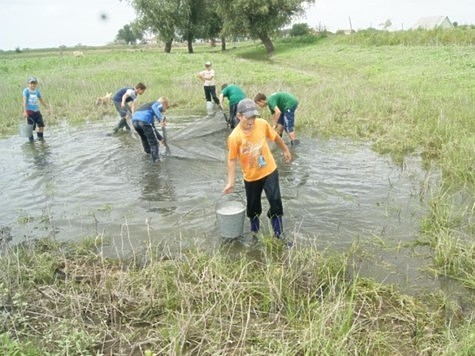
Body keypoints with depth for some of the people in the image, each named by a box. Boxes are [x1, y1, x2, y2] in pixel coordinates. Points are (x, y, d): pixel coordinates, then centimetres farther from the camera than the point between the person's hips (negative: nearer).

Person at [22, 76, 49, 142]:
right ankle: (31, 139, 14)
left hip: (37, 111, 5)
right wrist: (25, 111, -21)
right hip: (29, 111, -5)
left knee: (41, 125, 4)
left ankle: (40, 137, 23)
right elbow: (24, 101, -14)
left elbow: (42, 100, 15)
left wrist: (48, 107, 11)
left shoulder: (37, 91, 7)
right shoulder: (26, 91, -8)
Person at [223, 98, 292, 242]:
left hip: (269, 171, 1)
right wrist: (230, 182, -13)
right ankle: (254, 231, 40)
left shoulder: (262, 124, -15)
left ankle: (278, 233, 16)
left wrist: (285, 150, 17)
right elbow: (232, 160, -13)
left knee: (275, 201, -2)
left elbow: (275, 137, 4)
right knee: (253, 205, 14)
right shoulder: (234, 136, -22)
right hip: (251, 176, -1)